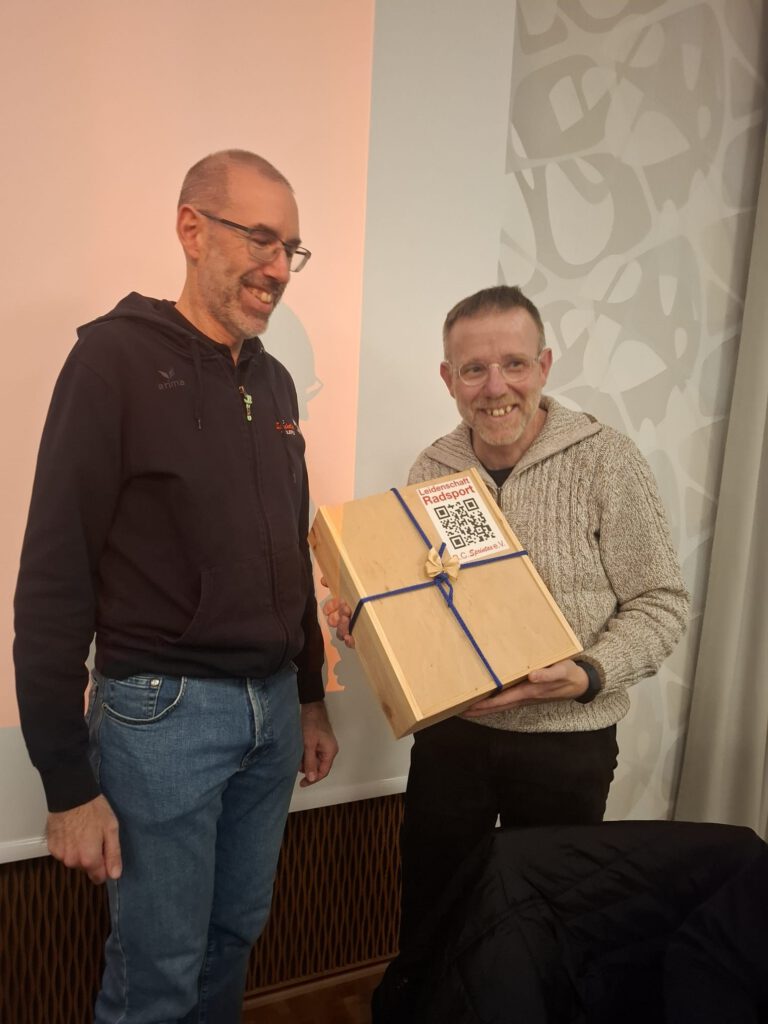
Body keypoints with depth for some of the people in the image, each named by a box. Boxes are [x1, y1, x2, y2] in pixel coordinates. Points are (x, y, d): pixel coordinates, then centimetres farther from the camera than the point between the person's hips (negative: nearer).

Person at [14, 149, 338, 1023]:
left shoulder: (274, 381, 9)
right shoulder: (116, 358, -12)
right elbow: (53, 581, -14)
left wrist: (310, 695, 16)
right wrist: (67, 782, -12)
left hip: (271, 706, 6)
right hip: (163, 710, -6)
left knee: (235, 938, 20)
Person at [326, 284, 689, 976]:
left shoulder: (606, 462, -13)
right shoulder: (432, 469, -1)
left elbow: (662, 603, -9)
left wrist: (590, 674, -24)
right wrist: (362, 619, -10)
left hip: (567, 741, -2)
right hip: (449, 731, 3)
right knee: (429, 911, 19)